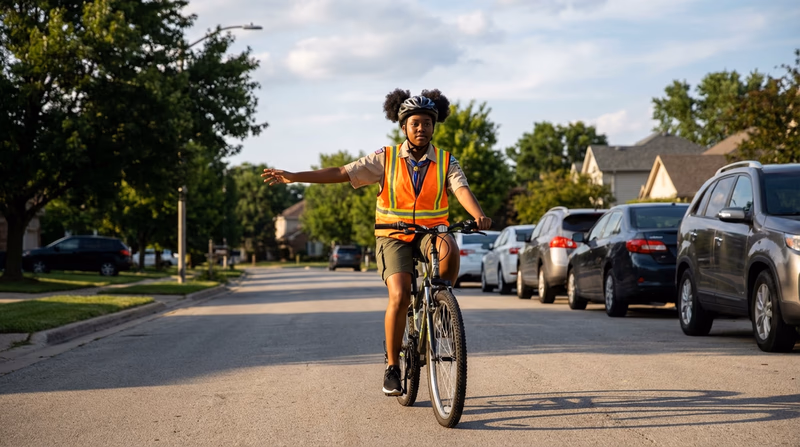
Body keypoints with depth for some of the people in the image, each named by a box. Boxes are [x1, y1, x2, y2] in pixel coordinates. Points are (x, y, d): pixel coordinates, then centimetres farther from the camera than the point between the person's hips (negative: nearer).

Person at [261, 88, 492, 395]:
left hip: (431, 232, 1)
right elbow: (342, 173, -4)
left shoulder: (446, 162, 2)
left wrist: (479, 216, -37)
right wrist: (293, 177, -11)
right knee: (399, 296, -22)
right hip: (394, 237, -1)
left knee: (449, 248, -36)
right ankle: (392, 366, -5)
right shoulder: (386, 159, 0)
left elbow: (461, 189, -15)